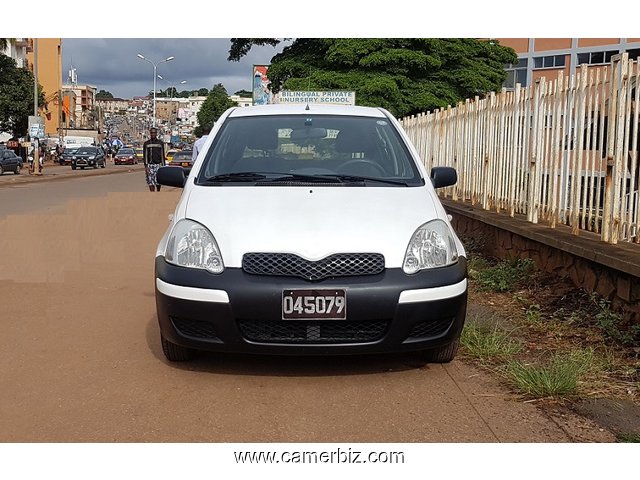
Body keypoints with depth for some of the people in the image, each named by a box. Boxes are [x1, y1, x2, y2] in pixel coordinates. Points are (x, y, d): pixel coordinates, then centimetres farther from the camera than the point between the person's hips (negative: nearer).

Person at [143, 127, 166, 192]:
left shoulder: (160, 143, 7)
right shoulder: (146, 143, 7)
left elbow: (162, 155, 8)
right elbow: (145, 156, 4)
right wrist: (146, 166, -6)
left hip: (158, 165, 0)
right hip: (150, 165, 0)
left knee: (158, 182, -1)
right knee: (150, 182, -6)